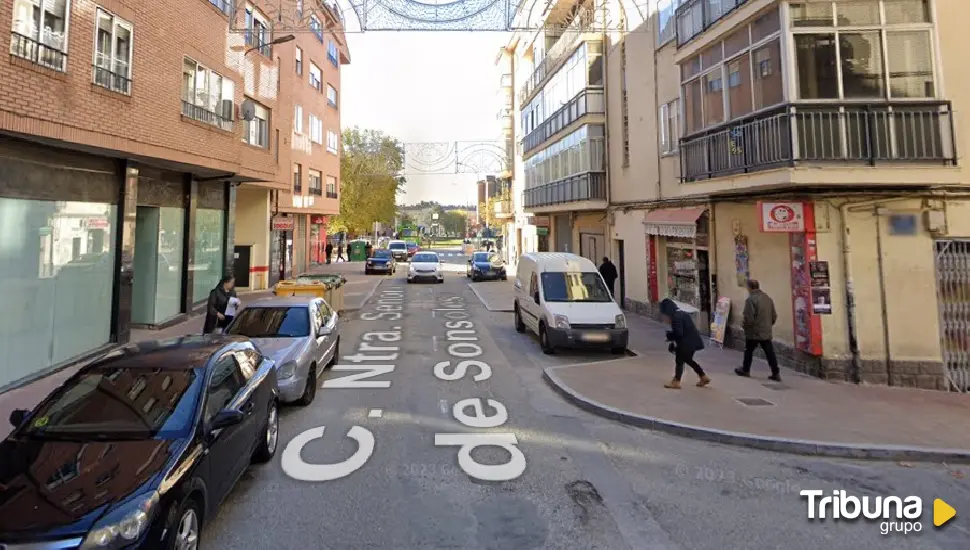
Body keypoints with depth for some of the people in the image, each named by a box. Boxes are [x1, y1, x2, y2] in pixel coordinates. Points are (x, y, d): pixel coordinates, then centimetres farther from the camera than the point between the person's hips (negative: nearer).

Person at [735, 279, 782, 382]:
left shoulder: (750, 299, -18)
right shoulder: (768, 298, 7)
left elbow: (748, 318, -20)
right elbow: (774, 316, 11)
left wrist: (743, 325, -1)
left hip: (753, 332, -6)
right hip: (766, 332, 6)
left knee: (749, 351, 11)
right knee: (770, 353, 8)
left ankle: (745, 370, 25)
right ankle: (776, 373, 7)